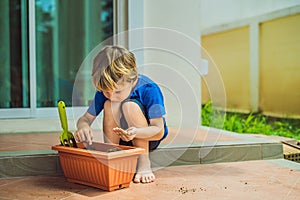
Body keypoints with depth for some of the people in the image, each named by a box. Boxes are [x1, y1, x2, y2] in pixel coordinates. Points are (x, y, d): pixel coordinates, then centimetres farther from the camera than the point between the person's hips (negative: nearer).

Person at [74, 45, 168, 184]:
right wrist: (83, 127, -35)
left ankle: (144, 164, -22)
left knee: (130, 106, -31)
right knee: (110, 105, -24)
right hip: (118, 141, 3)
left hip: (148, 138, -3)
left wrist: (136, 132, -46)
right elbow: (85, 118, -10)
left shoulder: (149, 89, -25)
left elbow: (159, 131, -26)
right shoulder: (104, 92, -14)